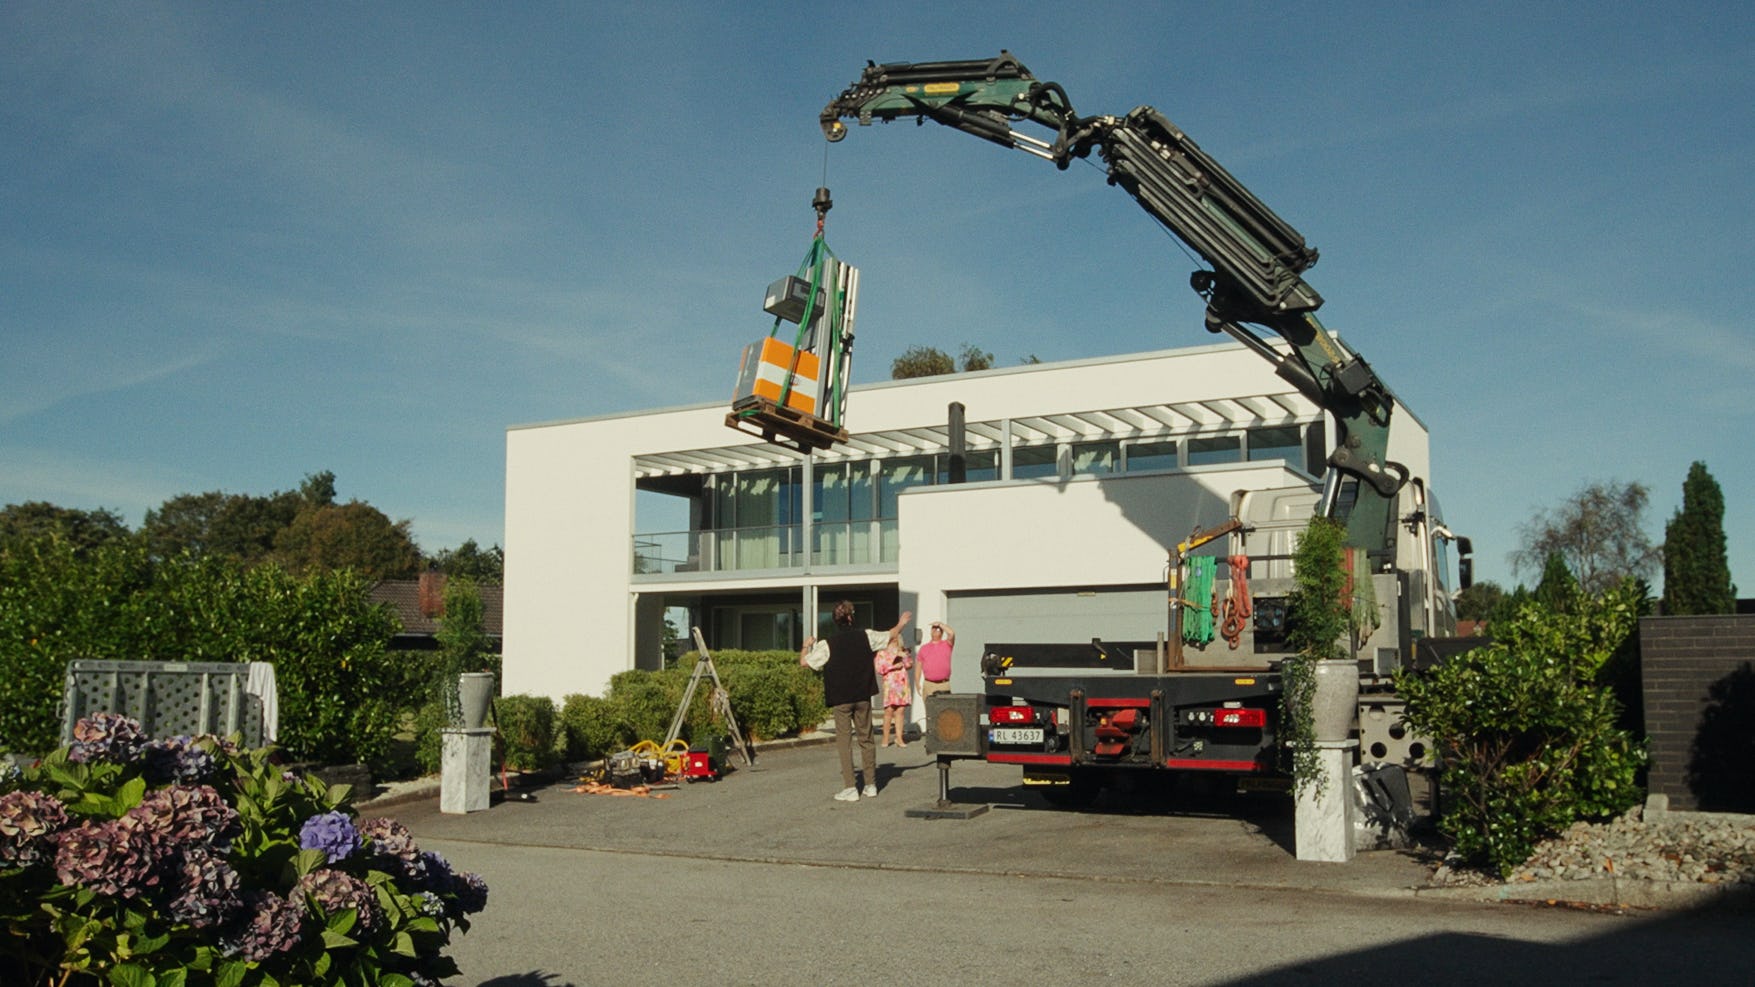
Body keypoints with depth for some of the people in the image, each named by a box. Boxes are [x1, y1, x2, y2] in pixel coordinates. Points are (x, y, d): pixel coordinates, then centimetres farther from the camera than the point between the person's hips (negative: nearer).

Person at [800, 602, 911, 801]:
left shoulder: (827, 644, -11)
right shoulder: (865, 636, -2)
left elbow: (804, 662, -6)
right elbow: (891, 635, 13)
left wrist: (806, 646, 14)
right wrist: (901, 623, 34)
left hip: (840, 699, -3)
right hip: (863, 697, 3)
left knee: (844, 742, 1)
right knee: (866, 740, 13)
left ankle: (850, 788, -1)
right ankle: (871, 785, 17)